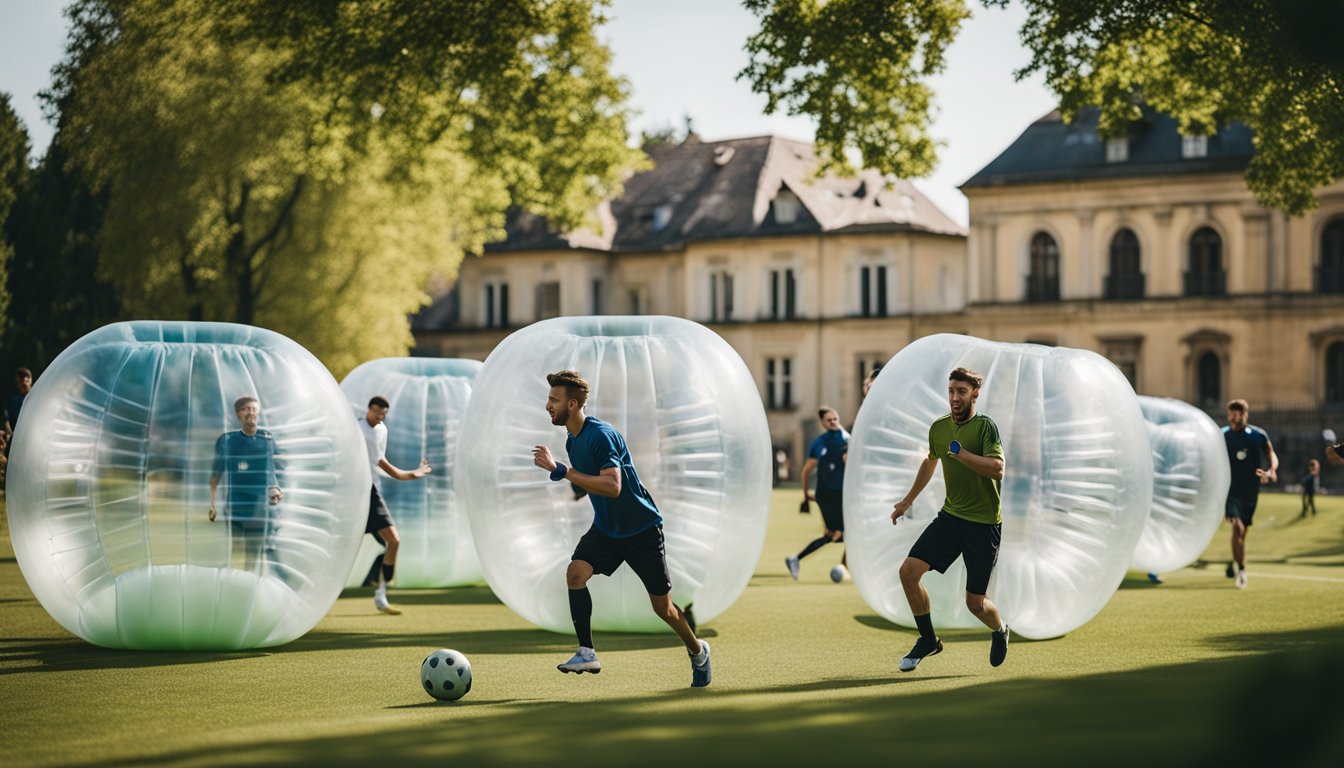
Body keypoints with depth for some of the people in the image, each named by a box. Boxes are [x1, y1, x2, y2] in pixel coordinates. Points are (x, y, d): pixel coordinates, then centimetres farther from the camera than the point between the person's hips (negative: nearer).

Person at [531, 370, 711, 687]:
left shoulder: (601, 435, -25)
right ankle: (587, 653, -14)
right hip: (605, 527, 7)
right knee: (575, 572, -19)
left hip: (641, 528, -7)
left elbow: (612, 487, -36)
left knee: (662, 606, 4)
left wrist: (561, 470, -38)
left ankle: (698, 651, 31)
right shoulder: (572, 440, 3)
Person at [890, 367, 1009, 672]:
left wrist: (960, 452, -31)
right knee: (909, 571, -9)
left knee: (975, 602, -1)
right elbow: (931, 460, 26)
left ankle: (999, 630, 36)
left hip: (984, 523, -6)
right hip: (950, 516, 6)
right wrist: (908, 500, 32)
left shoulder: (985, 426, -14)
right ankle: (928, 640, 11)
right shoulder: (939, 427, 5)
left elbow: (997, 469, -28)